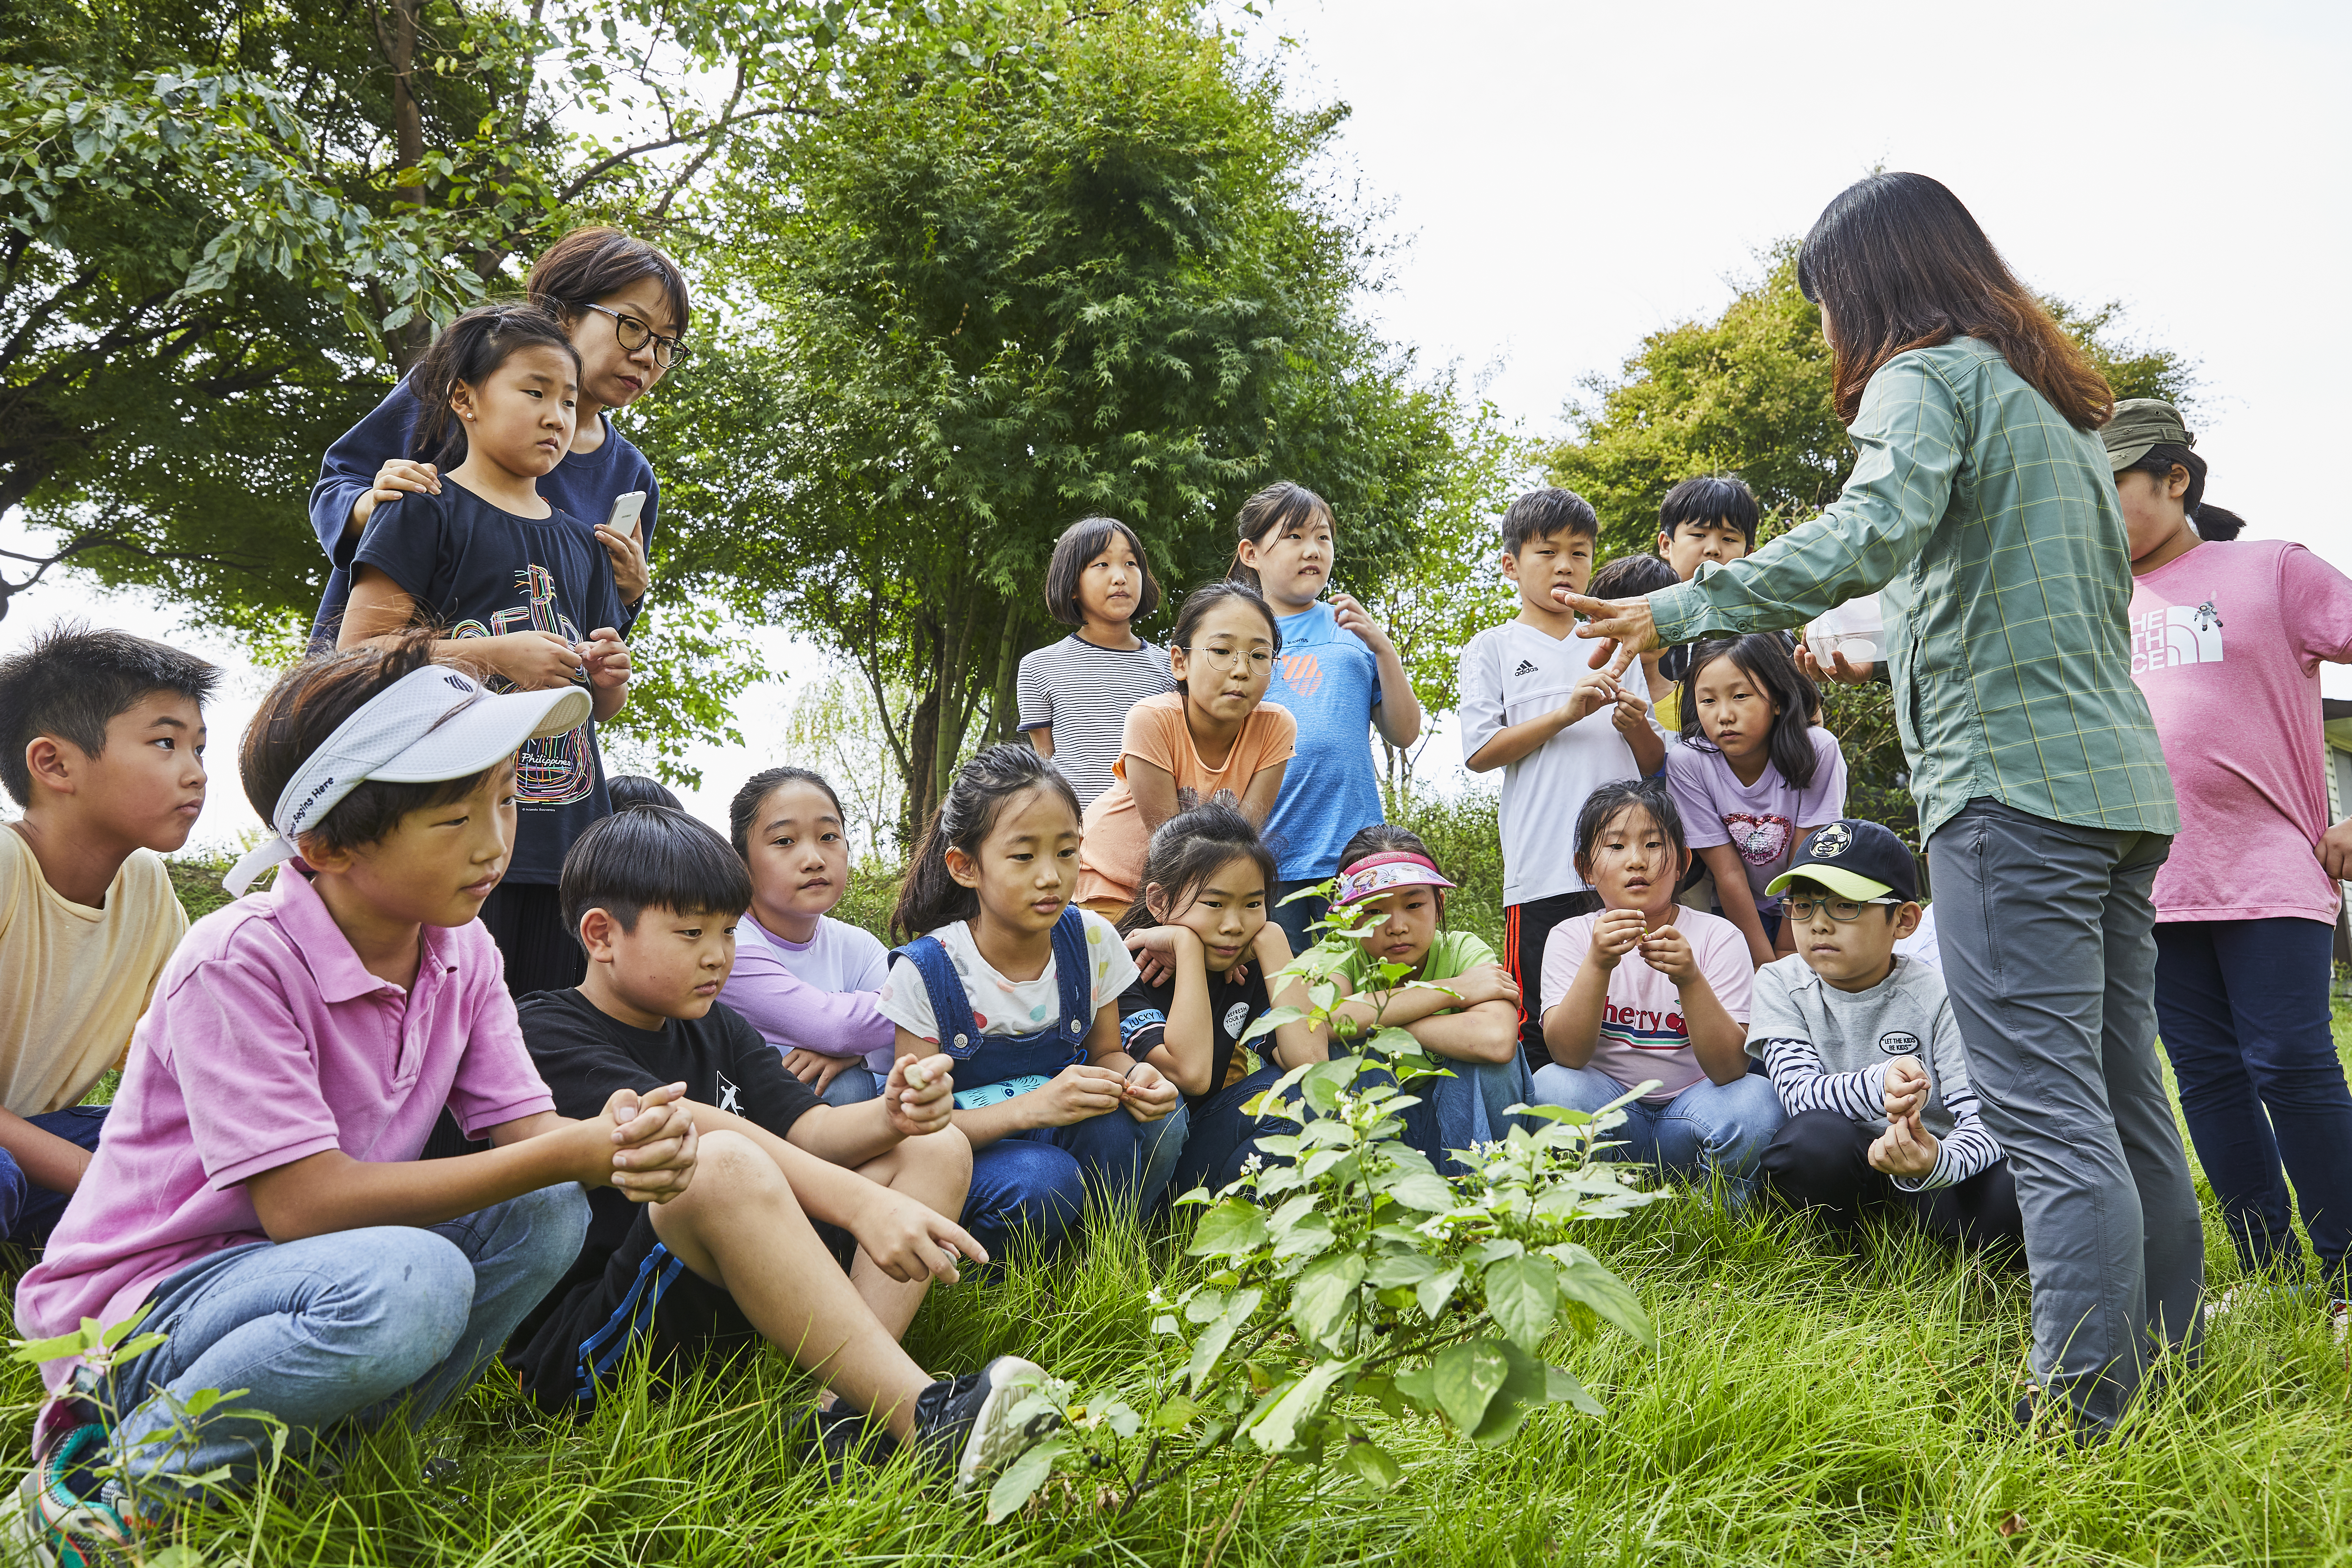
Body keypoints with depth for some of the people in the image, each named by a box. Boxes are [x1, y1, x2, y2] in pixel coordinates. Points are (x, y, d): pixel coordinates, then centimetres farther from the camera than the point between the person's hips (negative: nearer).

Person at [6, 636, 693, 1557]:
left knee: (550, 1212, -14)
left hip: (304, 1269, 7)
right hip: (134, 1308, -7)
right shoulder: (239, 962, -24)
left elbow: (525, 1129, -5)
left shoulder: (463, 954, -2)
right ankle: (113, 1477, -12)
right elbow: (303, 1204, -27)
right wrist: (561, 1154, -31)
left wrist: (615, 1143, -30)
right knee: (408, 1283, -34)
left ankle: (341, 1443, -1)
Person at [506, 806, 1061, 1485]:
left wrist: (893, 1116, -19)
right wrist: (861, 1203, -36)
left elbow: (811, 1130, 5)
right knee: (724, 1166, -37)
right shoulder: (548, 1035, -10)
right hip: (582, 1349, -8)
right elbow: (683, 1130, -25)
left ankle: (850, 1402, -24)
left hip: (742, 1301, 8)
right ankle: (924, 1421, -38)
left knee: (938, 1148, 0)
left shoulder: (716, 1029, 16)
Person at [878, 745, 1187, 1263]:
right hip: (971, 1147, -4)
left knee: (1158, 1116, -26)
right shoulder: (926, 973, -17)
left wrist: (1133, 1076, -18)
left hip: (1068, 1129, 4)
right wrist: (1032, 1107, -32)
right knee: (1043, 1180, -36)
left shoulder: (1091, 940, -6)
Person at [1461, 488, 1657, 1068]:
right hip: (1545, 869, -3)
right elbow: (1479, 753, -2)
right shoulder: (1493, 649, 10)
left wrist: (1638, 728, -3)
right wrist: (1567, 713, -10)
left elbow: (1655, 765, 19)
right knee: (1544, 1033, -3)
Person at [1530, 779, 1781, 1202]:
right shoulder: (1571, 938, -4)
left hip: (1689, 1108, 0)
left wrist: (1690, 980, -34)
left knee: (1756, 1102, -31)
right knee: (1552, 1087, -30)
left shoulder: (1717, 937, -7)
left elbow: (1731, 1069, -19)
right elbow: (1567, 1055, -19)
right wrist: (1598, 965, -34)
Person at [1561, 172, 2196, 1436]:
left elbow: (1871, 533, -23)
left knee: (2046, 1110, -11)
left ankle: (2079, 1419, -11)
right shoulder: (2057, 397, 24)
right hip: (2121, 783, 9)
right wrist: (1878, 649, 36)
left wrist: (1684, 606, -20)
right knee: (2123, 1094, 12)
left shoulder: (1927, 376, -3)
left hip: (2013, 779, -9)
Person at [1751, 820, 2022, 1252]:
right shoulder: (1780, 985, -6)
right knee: (1817, 1136, -36)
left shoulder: (1936, 995, -9)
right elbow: (1799, 1091, -21)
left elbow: (1982, 1116, -17)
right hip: (1833, 1164, 0)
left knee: (2012, 1201, -32)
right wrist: (1878, 1086, -44)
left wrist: (1937, 1164, -41)